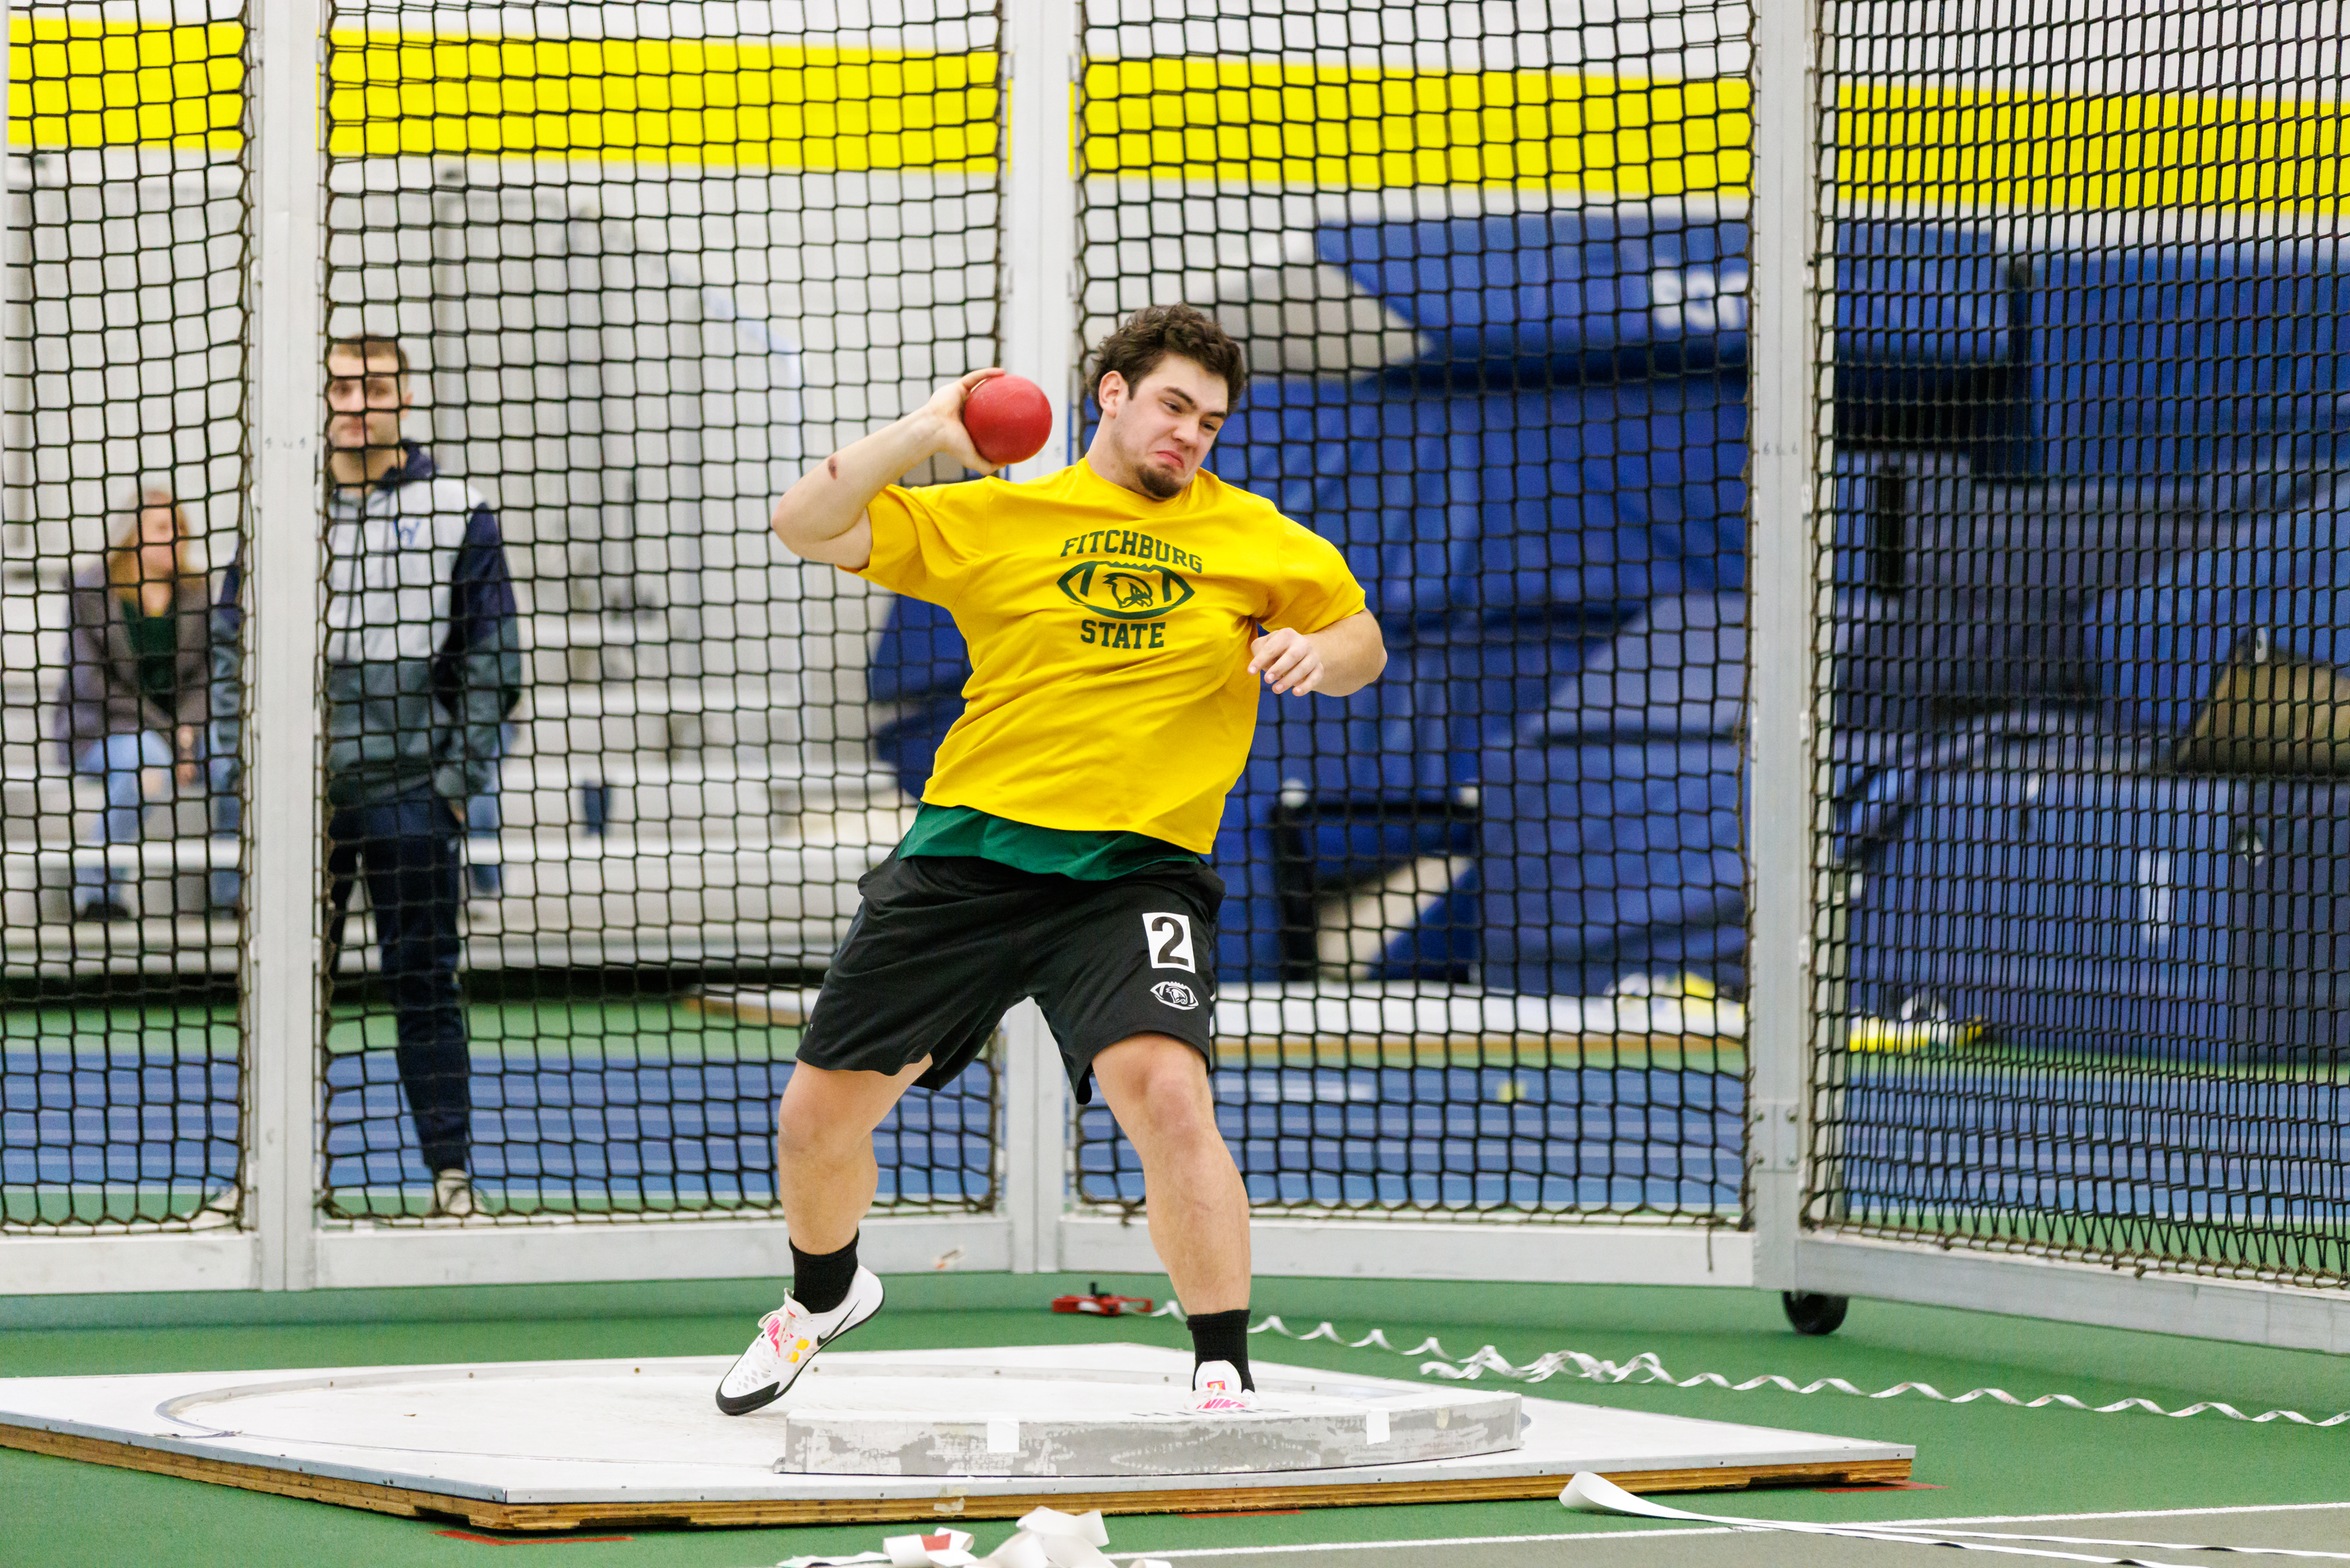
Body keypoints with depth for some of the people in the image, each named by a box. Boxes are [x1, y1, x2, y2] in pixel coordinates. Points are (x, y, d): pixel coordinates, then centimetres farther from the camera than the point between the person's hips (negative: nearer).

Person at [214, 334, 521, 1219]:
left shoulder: (457, 514, 3)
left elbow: (489, 661, 3)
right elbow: (236, 652, 11)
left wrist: (459, 778, -3)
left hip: (411, 790, -2)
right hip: (300, 796, 2)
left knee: (423, 982, 0)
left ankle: (451, 1170, 5)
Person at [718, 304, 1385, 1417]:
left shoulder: (1250, 536, 10)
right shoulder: (994, 517, 7)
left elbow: (1360, 643, 19)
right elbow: (807, 526, 2)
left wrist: (1317, 651, -3)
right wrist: (923, 434, -8)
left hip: (1133, 872, -2)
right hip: (965, 855, 2)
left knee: (1167, 1093, -28)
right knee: (817, 1115, 7)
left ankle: (1224, 1377, -18)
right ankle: (824, 1298, 40)